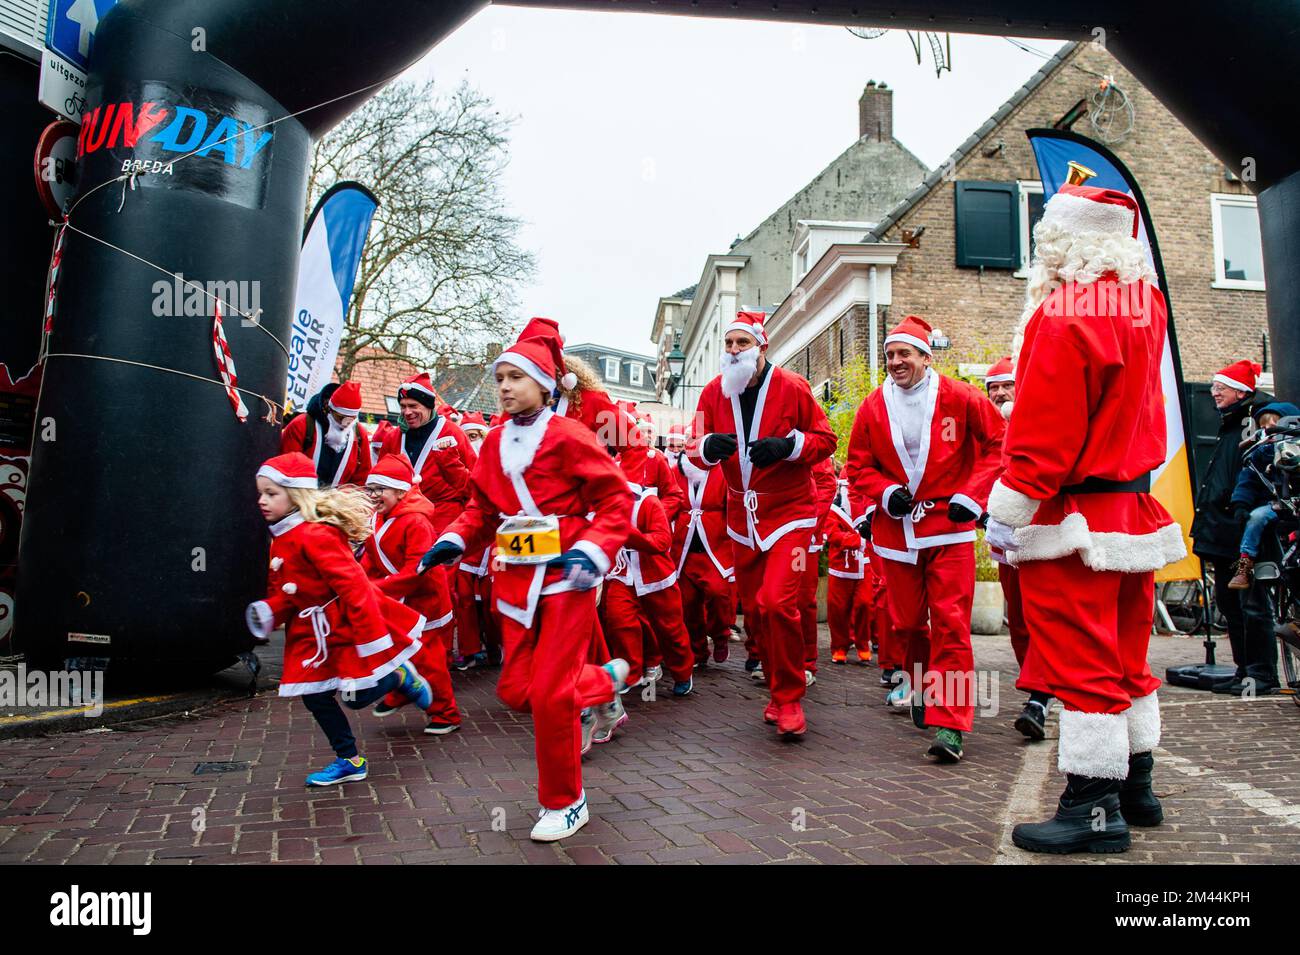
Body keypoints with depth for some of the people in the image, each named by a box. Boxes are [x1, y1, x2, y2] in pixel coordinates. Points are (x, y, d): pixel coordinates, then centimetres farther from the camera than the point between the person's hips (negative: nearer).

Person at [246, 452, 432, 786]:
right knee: (314, 696, 8)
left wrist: (372, 641, -27)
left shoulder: (315, 535, -24)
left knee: (359, 696, -4)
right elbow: (285, 592, 15)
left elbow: (353, 585, -28)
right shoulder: (281, 540, 7)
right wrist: (269, 611, -7)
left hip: (348, 624, -9)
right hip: (315, 632, 9)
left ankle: (400, 676, 27)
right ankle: (350, 761, 23)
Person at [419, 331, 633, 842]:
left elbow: (617, 498, -9)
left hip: (564, 576, -6)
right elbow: (482, 506, 16)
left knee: (550, 693, -4)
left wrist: (592, 550, -22)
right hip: (515, 578, 6)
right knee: (517, 690, 6)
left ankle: (565, 803, 18)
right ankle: (602, 683, 35)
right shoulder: (495, 442, 9)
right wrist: (453, 540, -2)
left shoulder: (567, 436, -10)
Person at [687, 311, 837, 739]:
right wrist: (708, 446, -18)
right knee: (755, 609, 10)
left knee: (777, 603, -18)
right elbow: (696, 449, 6)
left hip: (788, 512, -4)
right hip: (742, 516, 5)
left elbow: (825, 440, -3)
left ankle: (789, 699, 2)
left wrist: (787, 445, -21)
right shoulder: (714, 392, 3)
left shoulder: (792, 387, -8)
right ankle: (778, 692, 29)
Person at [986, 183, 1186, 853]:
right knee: (1124, 658, 17)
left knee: (1079, 662, -2)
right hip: (1134, 510, 9)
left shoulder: (1063, 316, -18)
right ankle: (1134, 787, 29)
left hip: (1075, 519, -9)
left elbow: (1040, 434, -21)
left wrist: (1007, 513, -13)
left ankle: (1093, 808, 7)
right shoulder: (1144, 301, 6)